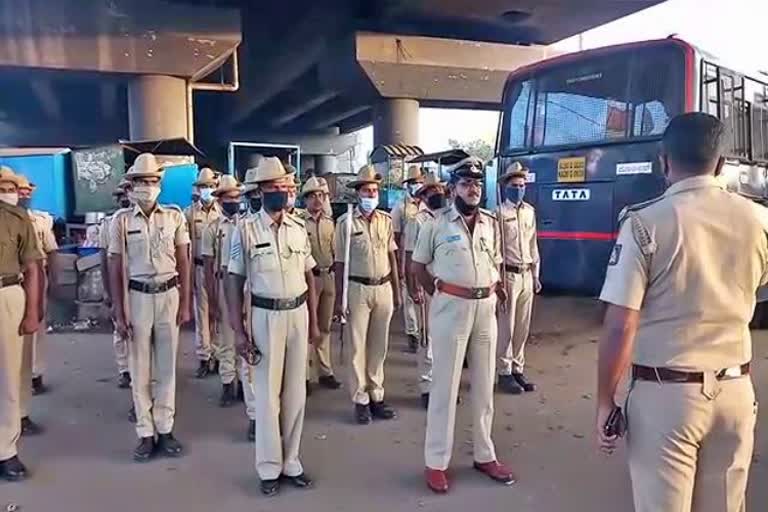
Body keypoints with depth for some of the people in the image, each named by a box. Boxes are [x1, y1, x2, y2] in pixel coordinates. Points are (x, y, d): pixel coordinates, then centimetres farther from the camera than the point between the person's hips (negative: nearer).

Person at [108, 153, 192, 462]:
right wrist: (118, 312, -4)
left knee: (166, 366, 9)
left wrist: (185, 304, 0)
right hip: (137, 297, 0)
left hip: (168, 294, 1)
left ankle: (165, 429, 20)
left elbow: (183, 263, 3)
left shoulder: (174, 216, 1)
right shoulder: (121, 220, -1)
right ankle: (146, 433, 18)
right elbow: (116, 269, -1)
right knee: (139, 368, 7)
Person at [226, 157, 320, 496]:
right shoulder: (246, 229, -7)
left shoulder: (299, 227, 4)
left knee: (296, 392, 11)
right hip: (266, 316, -4)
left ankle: (290, 462, 25)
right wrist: (238, 330, -9)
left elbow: (309, 276, 10)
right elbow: (234, 281, -6)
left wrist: (314, 321, 10)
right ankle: (270, 467, 20)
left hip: (298, 313, 4)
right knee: (267, 394, 5)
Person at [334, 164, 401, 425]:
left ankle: (376, 396, 24)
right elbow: (340, 262, -5)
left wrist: (396, 291, 9)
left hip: (383, 288, 4)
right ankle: (361, 400, 17)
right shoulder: (346, 222, -6)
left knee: (379, 346, 12)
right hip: (358, 289, -4)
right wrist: (339, 298, -7)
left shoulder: (386, 220, 5)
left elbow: (391, 257, 11)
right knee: (358, 346, 5)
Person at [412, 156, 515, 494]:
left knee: (484, 385, 14)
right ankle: (436, 462, 15)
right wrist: (439, 294, 0)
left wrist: (495, 290, 7)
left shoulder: (491, 223, 7)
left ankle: (484, 455, 30)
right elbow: (418, 265, 3)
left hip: (486, 308, 5)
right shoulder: (437, 223, -5)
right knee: (445, 385, 2)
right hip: (450, 308, -4)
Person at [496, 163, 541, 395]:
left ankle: (518, 369, 24)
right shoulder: (499, 213, -10)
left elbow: (533, 245, 15)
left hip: (526, 275, 6)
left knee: (523, 327, 12)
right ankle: (505, 372, 13)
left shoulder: (530, 212, 11)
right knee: (506, 327, 1)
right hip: (508, 275, -6)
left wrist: (535, 275, 14)